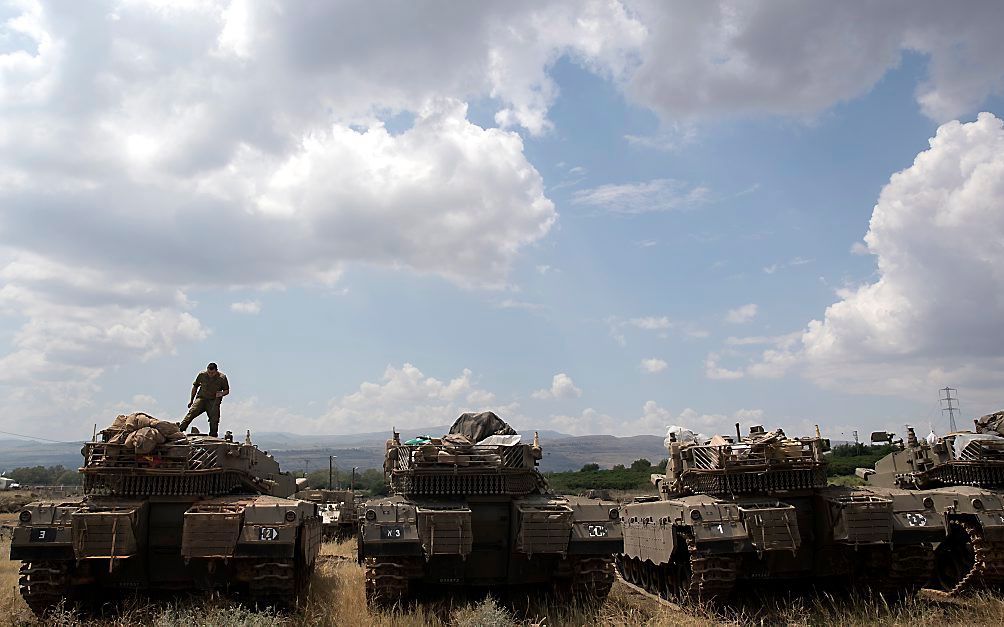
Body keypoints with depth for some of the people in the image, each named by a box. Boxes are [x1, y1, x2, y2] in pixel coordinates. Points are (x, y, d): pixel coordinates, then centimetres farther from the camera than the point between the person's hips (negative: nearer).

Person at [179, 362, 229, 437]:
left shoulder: (222, 378, -6)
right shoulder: (202, 375, -2)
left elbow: (227, 390, 6)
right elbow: (195, 386, 13)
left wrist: (222, 393, -18)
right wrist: (191, 400, 14)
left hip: (214, 401, 0)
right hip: (201, 398, 0)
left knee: (214, 420, -6)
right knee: (192, 412, -21)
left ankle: (213, 436, 8)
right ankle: (180, 428, -26)